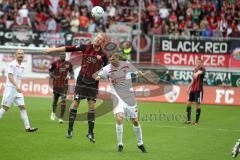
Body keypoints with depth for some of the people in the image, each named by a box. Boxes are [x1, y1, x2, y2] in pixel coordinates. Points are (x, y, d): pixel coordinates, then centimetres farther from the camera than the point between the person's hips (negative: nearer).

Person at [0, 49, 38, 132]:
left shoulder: (22, 66, 14)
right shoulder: (12, 64, -10)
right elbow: (10, 76, -19)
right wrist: (17, 86, -28)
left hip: (18, 90, 7)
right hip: (10, 88, -7)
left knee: (22, 107, 1)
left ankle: (28, 127, -2)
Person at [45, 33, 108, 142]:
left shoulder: (103, 55, -4)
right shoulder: (86, 48, -4)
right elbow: (70, 48, -3)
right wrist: (53, 50, -3)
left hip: (93, 83, 0)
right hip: (81, 80, 0)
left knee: (92, 105, -1)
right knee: (75, 102, 0)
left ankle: (90, 133, 6)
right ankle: (70, 129, 10)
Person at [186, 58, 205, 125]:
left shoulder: (202, 69, -7)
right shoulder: (195, 69, 13)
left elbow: (200, 72, -32)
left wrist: (197, 73, -53)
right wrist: (189, 86, 17)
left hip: (199, 90, -7)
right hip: (193, 89, 7)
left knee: (198, 104, -6)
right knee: (188, 103, 5)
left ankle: (197, 121, -1)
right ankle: (188, 119, 12)